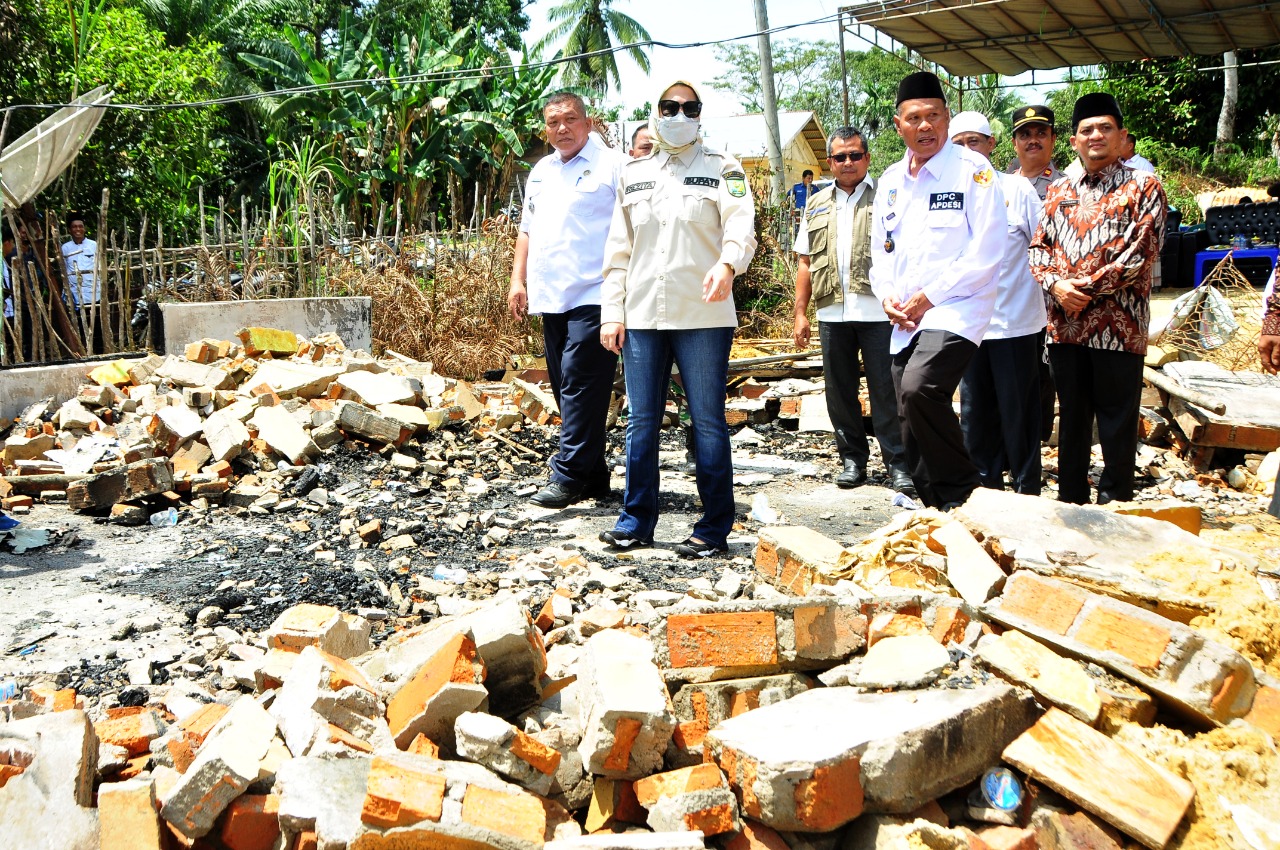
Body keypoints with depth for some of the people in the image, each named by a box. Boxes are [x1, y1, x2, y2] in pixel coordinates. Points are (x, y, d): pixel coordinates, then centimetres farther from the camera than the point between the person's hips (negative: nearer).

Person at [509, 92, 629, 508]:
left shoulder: (613, 165, -1)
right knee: (565, 388, 8)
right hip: (550, 298, 7)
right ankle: (593, 477, 16)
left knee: (580, 386, -11)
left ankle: (569, 476, -7)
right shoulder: (540, 172, 21)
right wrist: (518, 279, 14)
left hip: (592, 297, -7)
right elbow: (527, 228, 24)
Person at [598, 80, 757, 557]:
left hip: (703, 317, -3)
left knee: (707, 421, 0)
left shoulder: (722, 168, 6)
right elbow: (618, 250, 16)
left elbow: (741, 227, -9)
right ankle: (637, 520, 18)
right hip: (641, 317, 4)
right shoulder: (633, 174, 17)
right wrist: (612, 312, 8)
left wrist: (727, 264, -31)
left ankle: (714, 528, 9)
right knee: (641, 423, 6)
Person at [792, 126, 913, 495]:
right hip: (832, 313, 4)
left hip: (878, 312, -4)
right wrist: (800, 313, 9)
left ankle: (898, 463, 7)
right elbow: (805, 262, 16)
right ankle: (852, 458, 21)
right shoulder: (817, 205, 16)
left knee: (886, 391, -2)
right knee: (840, 391, 9)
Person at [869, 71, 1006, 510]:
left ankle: (963, 491, -12)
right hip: (905, 323, 7)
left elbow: (986, 253, -12)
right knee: (913, 431, 8)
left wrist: (929, 296, -13)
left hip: (956, 310, -7)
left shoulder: (972, 170, -5)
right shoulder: (891, 180, 14)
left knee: (918, 388, -30)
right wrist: (887, 295, 1)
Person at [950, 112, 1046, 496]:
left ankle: (1027, 491, 13)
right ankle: (986, 485, 23)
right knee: (975, 412, 10)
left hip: (1015, 321, -4)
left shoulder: (1017, 188, -2)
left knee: (1018, 412, 2)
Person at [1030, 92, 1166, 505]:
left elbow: (1142, 250, -10)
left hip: (1119, 326, -4)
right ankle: (1070, 500, 24)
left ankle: (1115, 502, 13)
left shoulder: (1142, 187, 0)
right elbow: (1039, 246, 10)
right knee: (1072, 418, 13)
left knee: (1116, 424, 1)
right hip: (1065, 324, 5)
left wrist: (1089, 286, -15)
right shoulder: (1060, 191, 15)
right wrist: (1056, 283, -9)